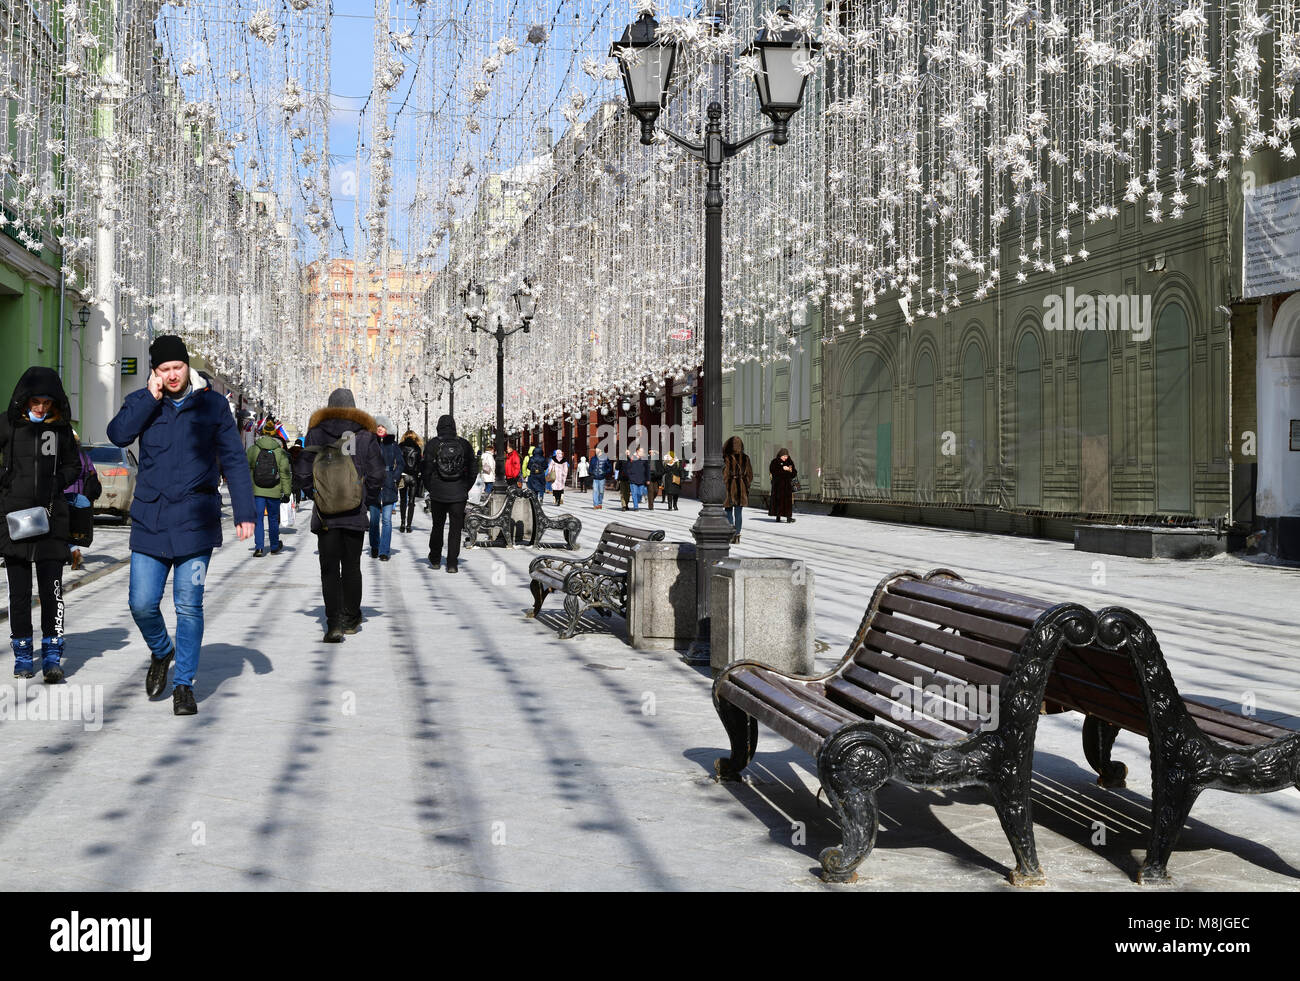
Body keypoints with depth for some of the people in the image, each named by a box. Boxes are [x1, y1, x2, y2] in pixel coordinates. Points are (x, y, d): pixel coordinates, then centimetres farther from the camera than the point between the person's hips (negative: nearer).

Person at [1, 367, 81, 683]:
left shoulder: (61, 426, 5)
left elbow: (73, 466, 16)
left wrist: (56, 483, -2)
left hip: (52, 517, 0)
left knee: (51, 588, -5)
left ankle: (52, 656, 1)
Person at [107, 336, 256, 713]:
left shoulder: (212, 405, 5)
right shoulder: (141, 402, 8)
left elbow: (234, 461, 7)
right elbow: (118, 435, -11)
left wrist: (244, 513, 1)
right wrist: (151, 397, -12)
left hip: (195, 523, -1)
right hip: (149, 522, 2)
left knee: (189, 606, -2)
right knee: (142, 604, 0)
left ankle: (184, 684, 9)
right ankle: (161, 652, 30)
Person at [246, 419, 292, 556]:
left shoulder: (252, 450, -2)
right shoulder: (280, 452, -3)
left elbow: (246, 470, 1)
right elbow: (285, 473, -2)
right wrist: (286, 492, 3)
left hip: (256, 491, -1)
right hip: (274, 492, 1)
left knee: (258, 518, 3)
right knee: (273, 518, 14)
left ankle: (259, 547, -8)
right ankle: (275, 546, 26)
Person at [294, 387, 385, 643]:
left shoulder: (315, 435, -2)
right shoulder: (365, 435, -2)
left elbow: (302, 475, -1)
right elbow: (376, 476, -3)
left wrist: (316, 497, 12)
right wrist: (367, 501, 10)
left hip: (325, 516, -1)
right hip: (356, 515, 1)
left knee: (329, 569, 1)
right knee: (351, 567, 13)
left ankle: (334, 624, -11)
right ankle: (350, 620, 23)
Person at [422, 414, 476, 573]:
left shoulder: (432, 444, -4)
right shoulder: (464, 444, 0)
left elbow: (426, 470, -3)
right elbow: (473, 470, 4)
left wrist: (430, 488, 10)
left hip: (438, 494, 0)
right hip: (459, 494, 0)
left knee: (437, 526, 16)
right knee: (456, 528, 4)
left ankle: (435, 559, 27)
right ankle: (452, 564, -1)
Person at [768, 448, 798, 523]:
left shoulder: (790, 462, 12)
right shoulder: (775, 462, 3)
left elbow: (794, 474, 11)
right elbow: (772, 470, -14)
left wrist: (791, 471, -12)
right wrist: (782, 468, -20)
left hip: (787, 484, 2)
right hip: (777, 484, -2)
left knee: (788, 500, -7)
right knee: (778, 500, -3)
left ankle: (788, 517, -12)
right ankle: (778, 516, 6)